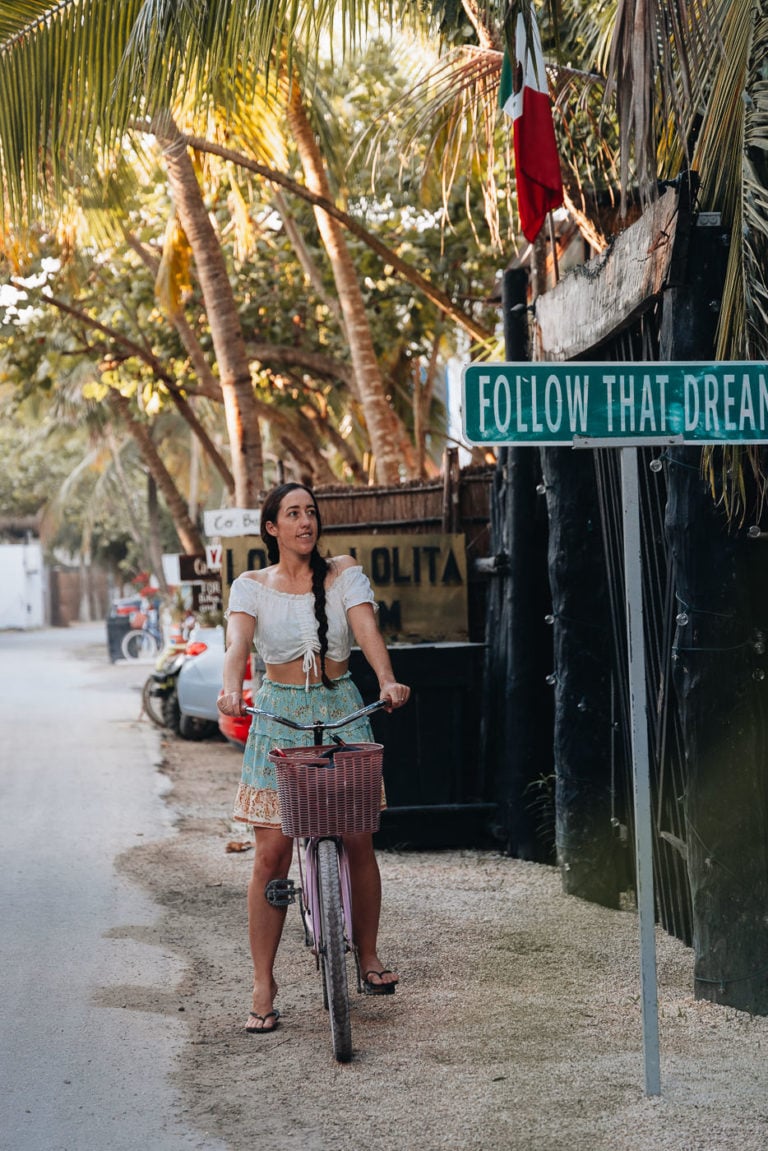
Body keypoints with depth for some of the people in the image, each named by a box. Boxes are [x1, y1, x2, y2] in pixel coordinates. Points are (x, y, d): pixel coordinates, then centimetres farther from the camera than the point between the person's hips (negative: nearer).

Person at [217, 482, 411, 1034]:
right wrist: (231, 689, -36)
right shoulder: (252, 586, 2)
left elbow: (367, 630, -12)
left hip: (342, 710, 1)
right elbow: (239, 642, -15)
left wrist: (388, 680, -31)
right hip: (280, 717, -1)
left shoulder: (344, 573, 4)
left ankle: (368, 956, 19)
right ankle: (264, 984, 2)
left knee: (358, 842, -2)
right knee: (272, 852, -6)